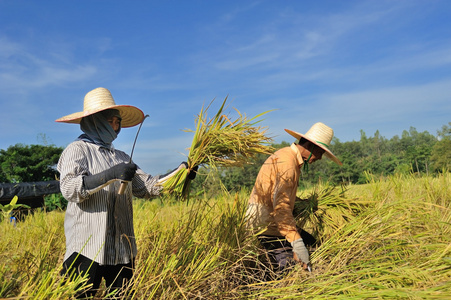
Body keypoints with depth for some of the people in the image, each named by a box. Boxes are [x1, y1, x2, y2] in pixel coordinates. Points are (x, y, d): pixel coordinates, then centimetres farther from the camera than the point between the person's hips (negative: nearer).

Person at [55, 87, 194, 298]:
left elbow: (147, 187, 9)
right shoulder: (77, 150, -2)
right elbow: (69, 188, -17)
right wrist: (110, 175, -26)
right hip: (88, 248, -5)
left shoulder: (121, 157, 14)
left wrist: (179, 173, -3)